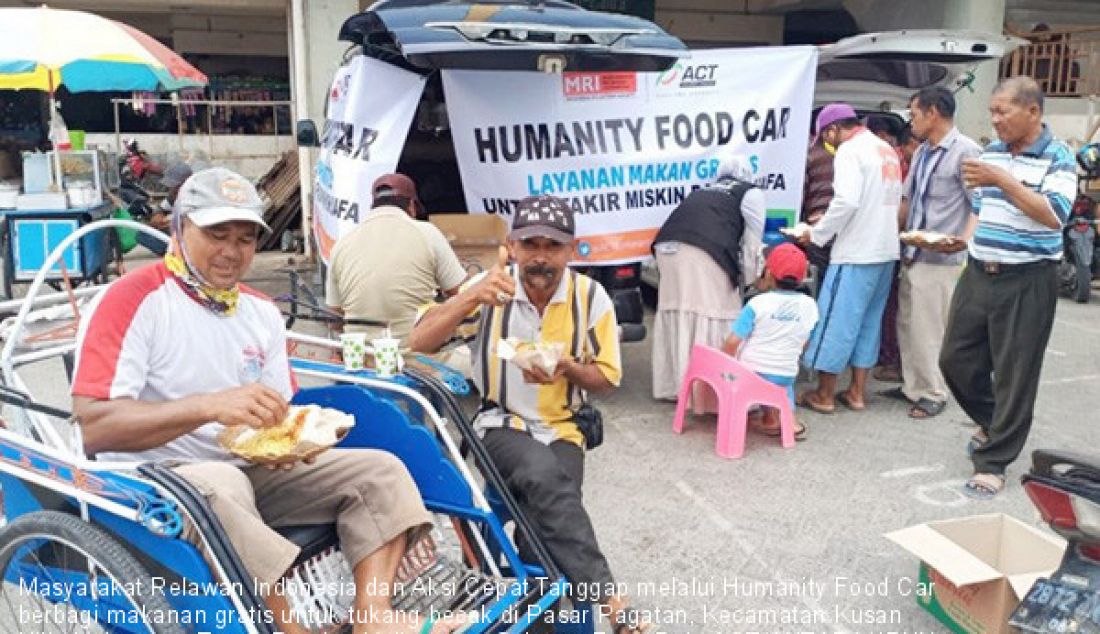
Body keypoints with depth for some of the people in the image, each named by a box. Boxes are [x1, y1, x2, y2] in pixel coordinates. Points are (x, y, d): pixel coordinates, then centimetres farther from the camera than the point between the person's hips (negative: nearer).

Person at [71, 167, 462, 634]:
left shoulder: (263, 312, 10)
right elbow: (93, 426, -20)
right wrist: (210, 406, -31)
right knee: (220, 487, -40)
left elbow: (278, 413, 12)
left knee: (381, 471, -7)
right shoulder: (134, 301, -10)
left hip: (252, 470, 7)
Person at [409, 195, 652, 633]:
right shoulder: (490, 288, -5)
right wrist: (472, 297, -26)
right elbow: (419, 343, -12)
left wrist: (568, 368, -18)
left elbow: (607, 378, 5)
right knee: (545, 475, -34)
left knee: (547, 515, -30)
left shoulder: (591, 296, -3)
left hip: (562, 429, 2)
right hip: (501, 424, -2)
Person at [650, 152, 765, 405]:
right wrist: (749, 282, 24)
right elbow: (752, 243, 15)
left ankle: (675, 385, 23)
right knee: (713, 316, -1)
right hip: (703, 252, -6)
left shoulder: (704, 191, 35)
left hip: (669, 246, 6)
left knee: (677, 313, 14)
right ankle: (713, 390, -1)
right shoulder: (751, 193, 20)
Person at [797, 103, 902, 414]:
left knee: (836, 320, 0)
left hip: (856, 253, -9)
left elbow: (847, 201, -23)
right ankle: (856, 392, 20)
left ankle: (824, 395, 8)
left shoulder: (850, 150, -11)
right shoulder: (887, 150, 16)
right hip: (886, 250, 9)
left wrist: (817, 234, -10)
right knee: (868, 321, 14)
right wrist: (828, 219, 19)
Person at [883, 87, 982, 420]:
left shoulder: (966, 151, -10)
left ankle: (932, 393, 13)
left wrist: (964, 240, -28)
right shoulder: (921, 153, 15)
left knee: (929, 329, -1)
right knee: (907, 326, 13)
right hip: (912, 256, 8)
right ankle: (912, 385, 26)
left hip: (941, 259, -8)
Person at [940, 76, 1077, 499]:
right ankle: (992, 421, 36)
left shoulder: (1058, 158, -8)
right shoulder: (991, 152, 10)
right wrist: (966, 239, 6)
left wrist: (1002, 179, -26)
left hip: (1026, 281, -6)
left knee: (1014, 374, 1)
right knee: (955, 359, 9)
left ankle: (993, 462, 12)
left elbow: (1055, 215, -22)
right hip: (978, 274, 6)